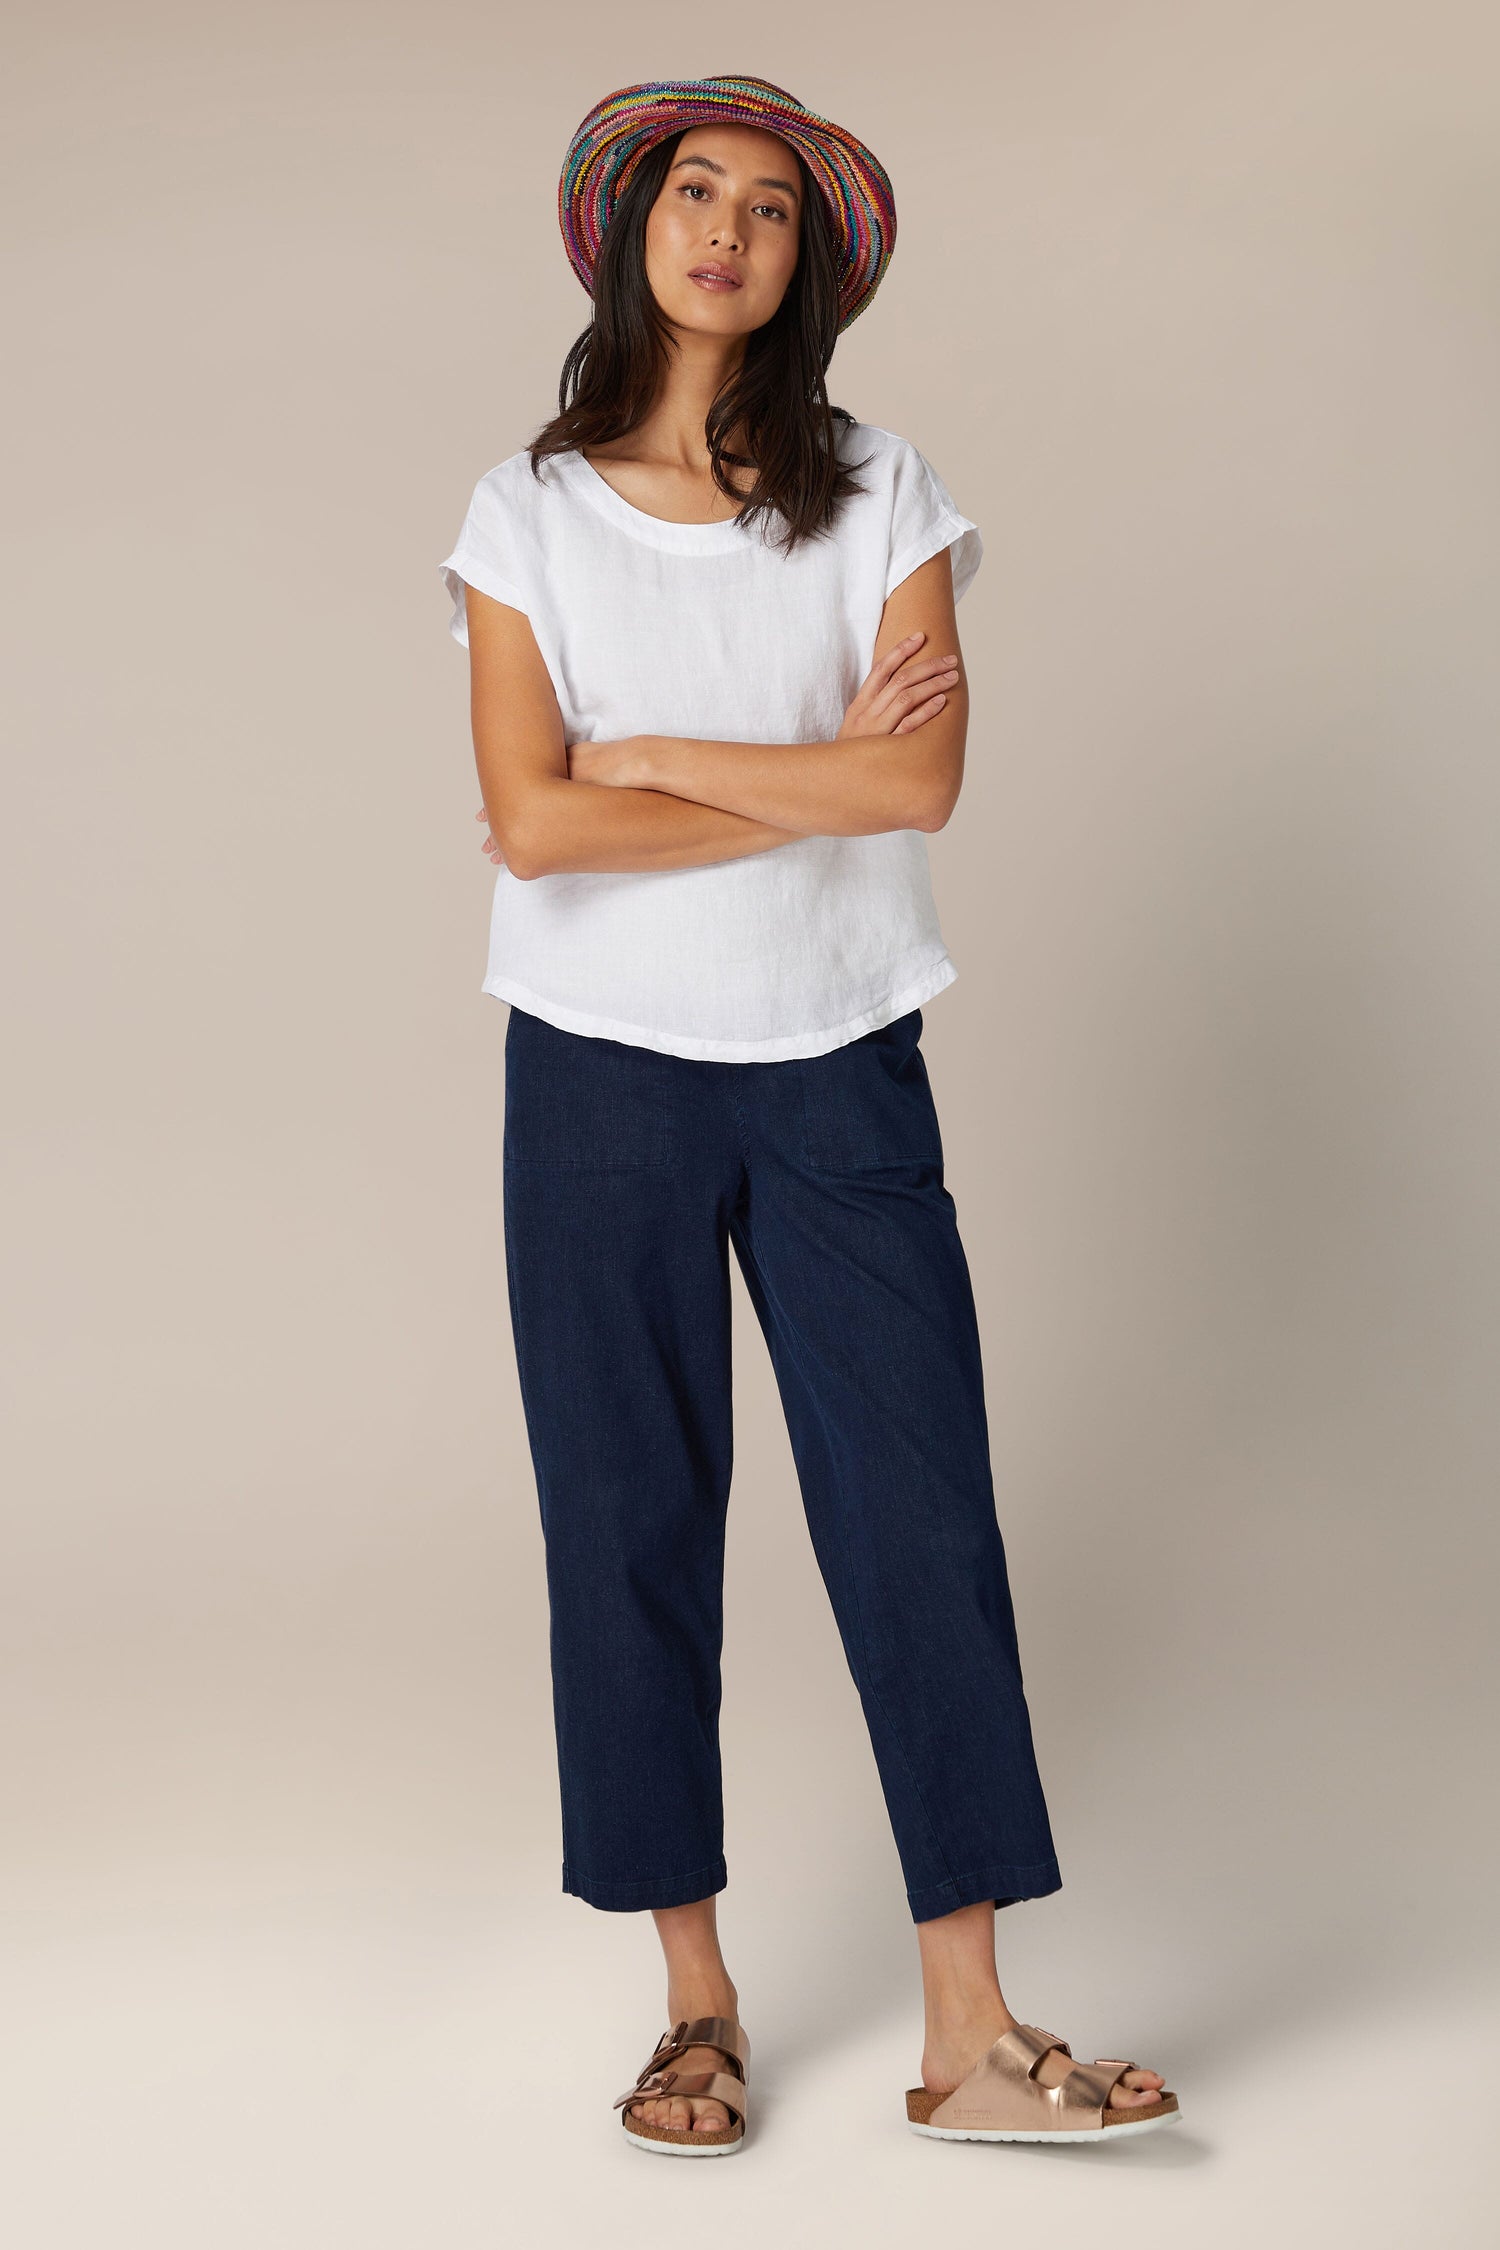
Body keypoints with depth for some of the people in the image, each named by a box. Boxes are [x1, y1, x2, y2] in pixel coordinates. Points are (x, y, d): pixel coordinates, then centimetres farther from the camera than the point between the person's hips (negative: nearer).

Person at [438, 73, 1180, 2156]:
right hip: (603, 1073, 0)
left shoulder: (882, 493, 4)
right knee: (631, 1528, 5)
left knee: (921, 1514, -2)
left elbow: (926, 775, -10)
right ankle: (700, 2000, 20)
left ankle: (972, 2040, 5)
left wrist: (646, 762, -10)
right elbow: (532, 822, -10)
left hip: (837, 1071, 0)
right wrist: (817, 779, -10)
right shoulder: (530, 513, 2)